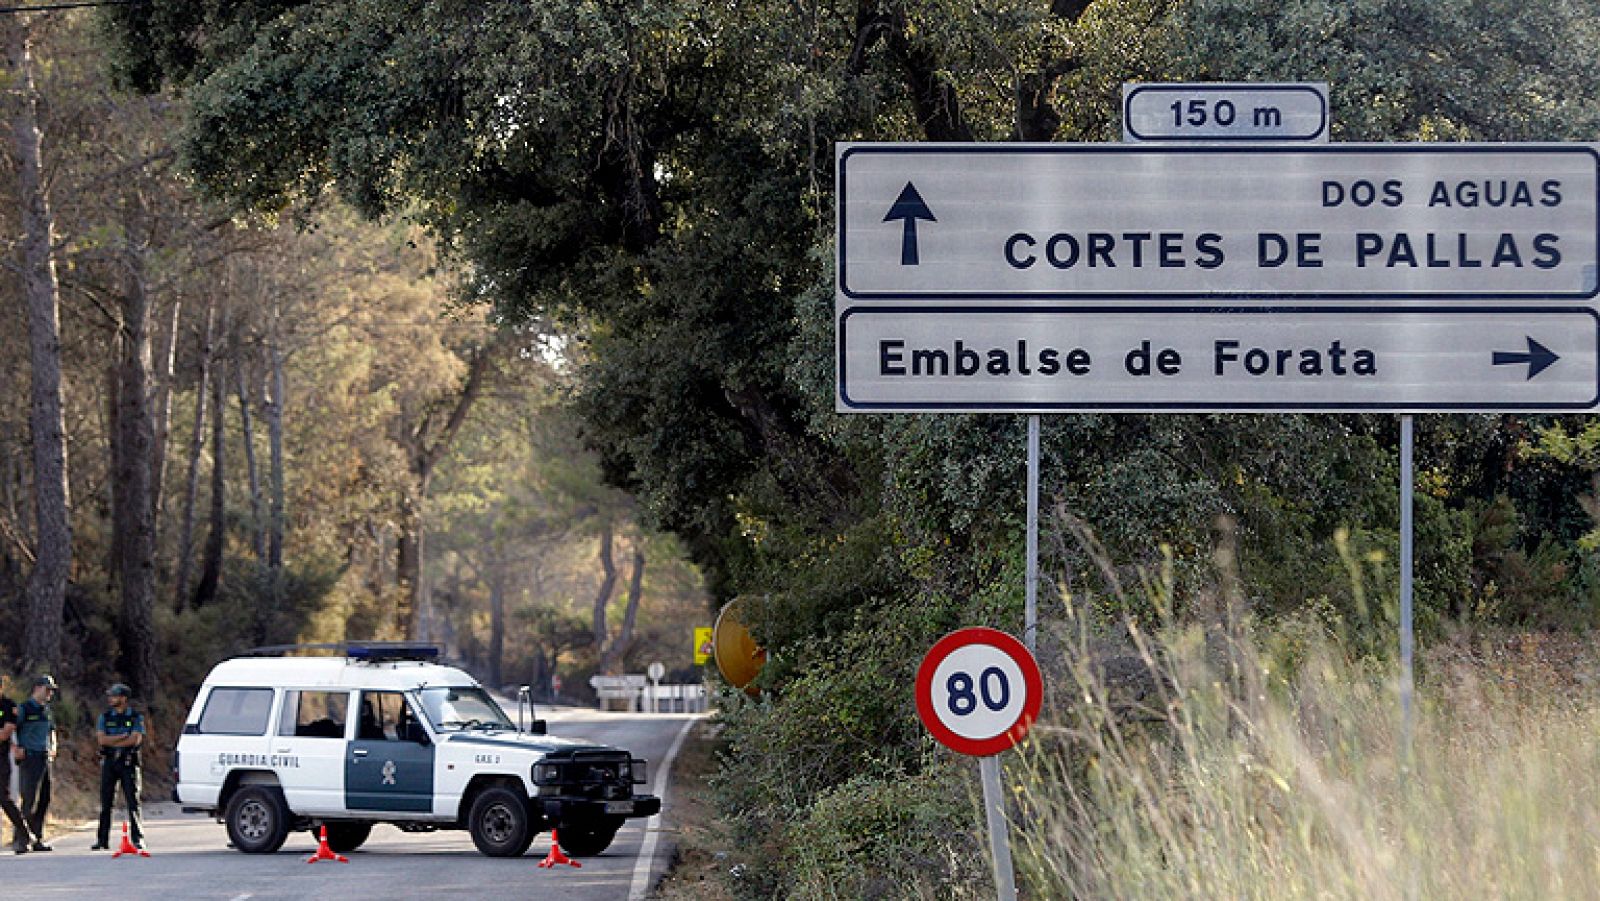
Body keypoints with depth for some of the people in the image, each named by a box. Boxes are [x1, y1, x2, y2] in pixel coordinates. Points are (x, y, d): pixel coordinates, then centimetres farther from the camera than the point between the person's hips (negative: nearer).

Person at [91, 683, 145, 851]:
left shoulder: (136, 717, 3)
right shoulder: (105, 717, 10)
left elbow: (136, 740, -11)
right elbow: (101, 739, -4)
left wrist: (113, 741, -7)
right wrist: (123, 737, -9)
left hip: (128, 763, -3)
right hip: (109, 763, 3)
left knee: (133, 802, -5)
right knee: (106, 803, 1)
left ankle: (137, 838, -3)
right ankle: (103, 840, 3)